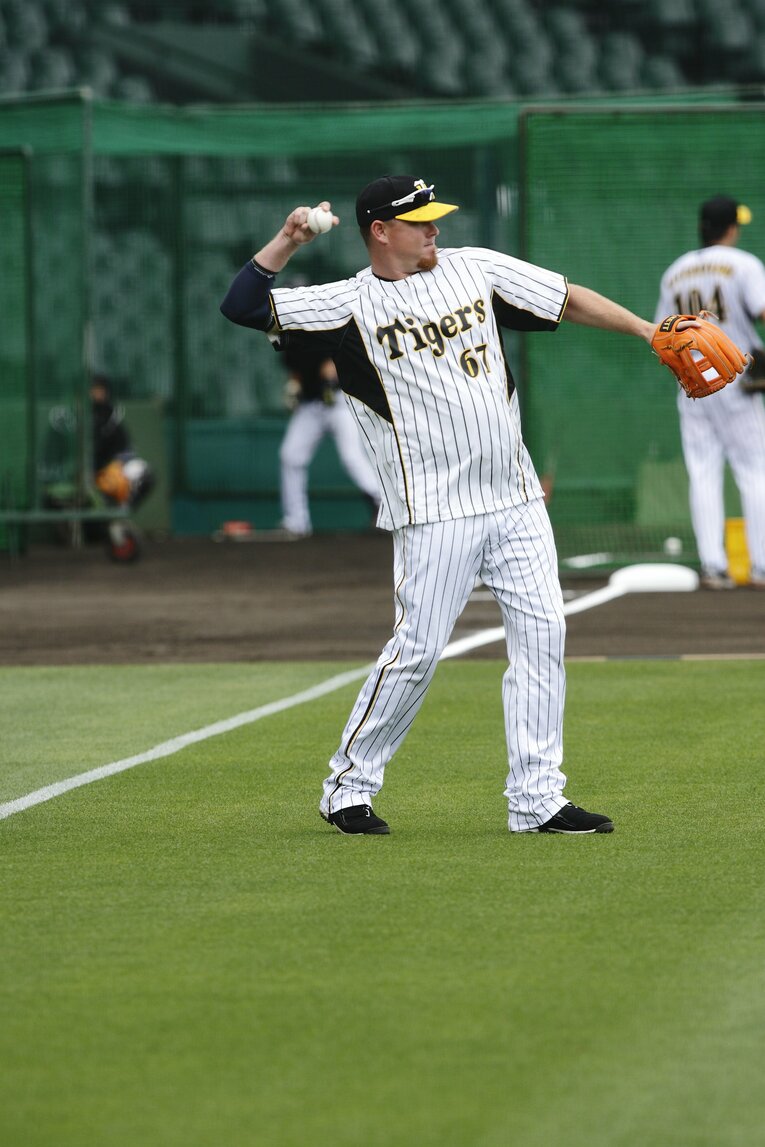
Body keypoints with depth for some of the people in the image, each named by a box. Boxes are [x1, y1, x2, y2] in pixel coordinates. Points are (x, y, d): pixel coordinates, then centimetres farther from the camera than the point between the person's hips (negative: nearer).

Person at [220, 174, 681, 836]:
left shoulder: (475, 268, 10)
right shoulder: (350, 304, -2)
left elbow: (569, 301, 12)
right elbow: (243, 306, -7)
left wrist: (650, 332, 6)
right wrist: (287, 244, -17)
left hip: (516, 501, 5)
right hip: (436, 511, -5)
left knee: (542, 633, -1)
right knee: (418, 650, -6)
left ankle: (537, 800, 3)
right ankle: (348, 787, 10)